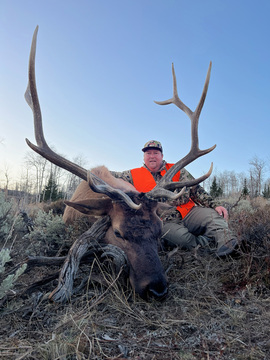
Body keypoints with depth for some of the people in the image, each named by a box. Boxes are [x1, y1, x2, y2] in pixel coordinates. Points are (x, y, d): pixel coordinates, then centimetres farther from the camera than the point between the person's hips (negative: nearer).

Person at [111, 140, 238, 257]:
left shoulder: (177, 170, 13)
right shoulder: (134, 175, 9)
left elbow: (196, 190, 10)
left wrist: (215, 205, -2)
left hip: (189, 213, 3)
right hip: (165, 222, -2)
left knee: (213, 215, -24)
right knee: (182, 236, -33)